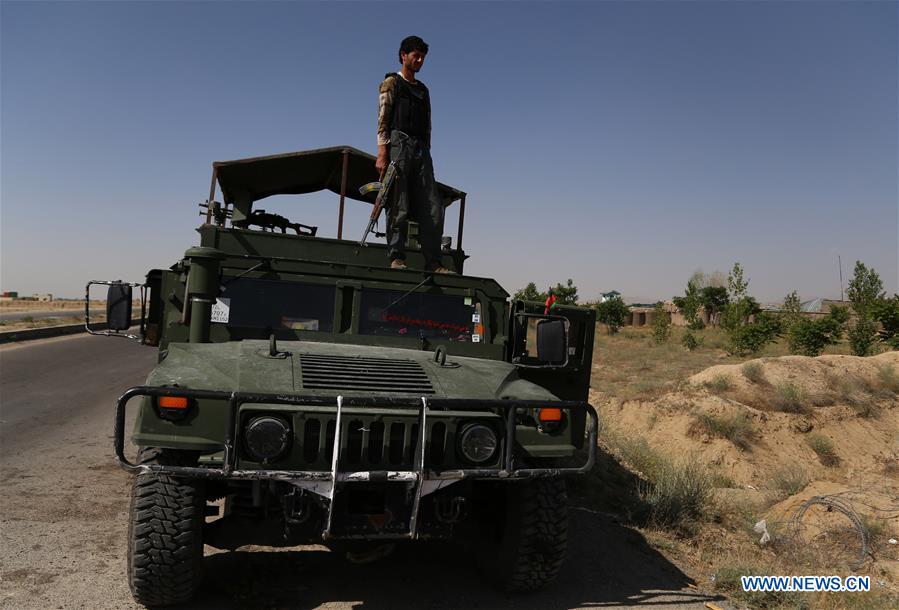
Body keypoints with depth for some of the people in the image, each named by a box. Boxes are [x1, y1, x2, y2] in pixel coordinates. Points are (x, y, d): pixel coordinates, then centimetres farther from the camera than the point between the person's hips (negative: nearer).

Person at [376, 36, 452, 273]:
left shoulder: (423, 90, 27)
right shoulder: (392, 82, 9)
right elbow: (383, 120, -3)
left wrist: (426, 153, 14)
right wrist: (382, 153, -14)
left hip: (421, 149, 6)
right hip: (398, 143, -6)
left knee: (432, 207, -4)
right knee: (399, 206, -11)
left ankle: (433, 262, -4)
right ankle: (396, 258, -9)